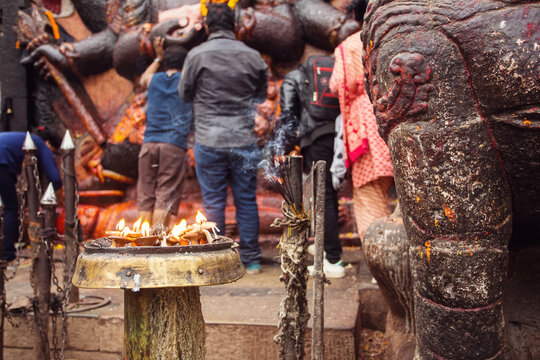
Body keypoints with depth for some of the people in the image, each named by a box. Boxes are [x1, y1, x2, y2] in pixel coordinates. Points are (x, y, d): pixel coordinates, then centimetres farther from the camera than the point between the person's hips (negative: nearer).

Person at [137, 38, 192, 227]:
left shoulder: (154, 79, 16)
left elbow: (142, 80, 41)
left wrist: (158, 58, 48)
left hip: (149, 143, 3)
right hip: (174, 145, -3)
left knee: (146, 197, 6)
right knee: (165, 197, -7)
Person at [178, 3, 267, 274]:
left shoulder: (197, 55, -6)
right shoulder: (252, 56, 0)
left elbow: (185, 94, 5)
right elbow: (261, 96, 12)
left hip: (209, 142, -1)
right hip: (244, 140, 2)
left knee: (213, 202, 7)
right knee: (246, 200, 10)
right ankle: (251, 259, 16)